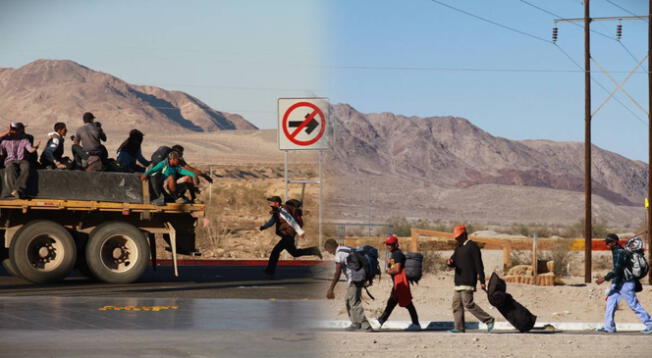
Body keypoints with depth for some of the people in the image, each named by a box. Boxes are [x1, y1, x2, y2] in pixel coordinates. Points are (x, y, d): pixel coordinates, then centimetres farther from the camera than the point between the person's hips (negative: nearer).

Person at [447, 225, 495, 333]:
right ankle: (459, 327, 10)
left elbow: (479, 265, -12)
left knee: (468, 304, -13)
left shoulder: (472, 246, -8)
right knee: (457, 303, 6)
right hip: (459, 281, 9)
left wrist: (482, 281, -16)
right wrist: (450, 262, -7)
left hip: (468, 282, -9)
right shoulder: (458, 247, 18)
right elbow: (454, 262, 19)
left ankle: (489, 320, -7)